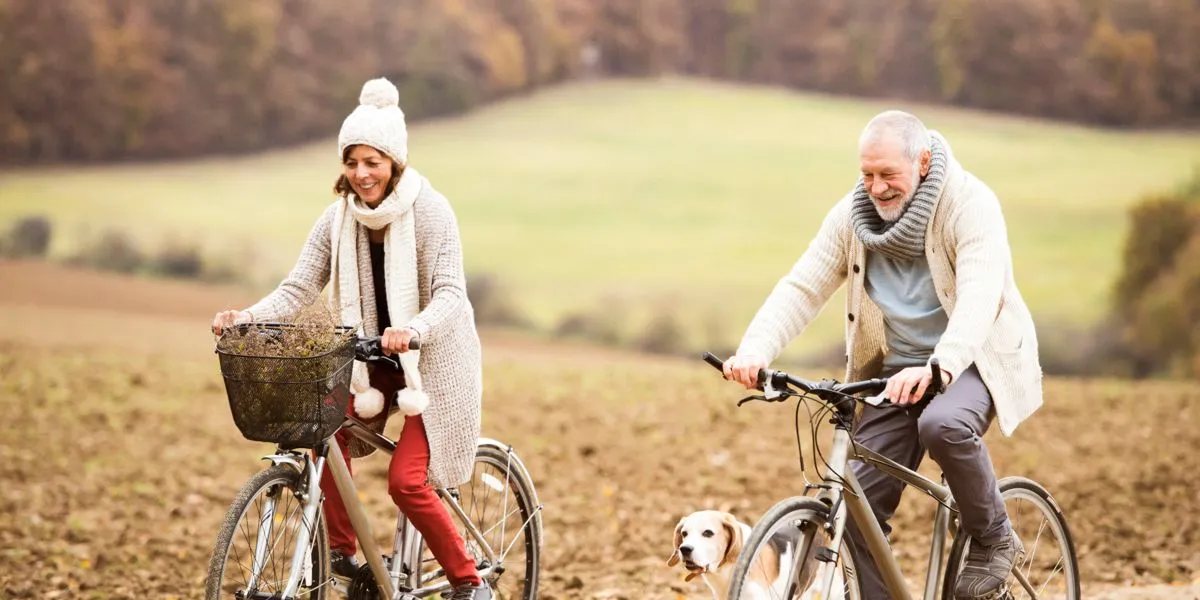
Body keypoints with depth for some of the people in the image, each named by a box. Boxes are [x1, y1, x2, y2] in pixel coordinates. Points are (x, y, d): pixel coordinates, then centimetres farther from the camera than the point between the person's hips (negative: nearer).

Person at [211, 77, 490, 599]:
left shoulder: (430, 211, -16)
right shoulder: (338, 219, -2)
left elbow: (450, 293, -23)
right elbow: (299, 288, -5)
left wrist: (413, 329, -43)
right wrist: (247, 317, -24)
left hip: (433, 361, -5)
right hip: (372, 362, 5)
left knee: (406, 481, -15)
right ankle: (340, 550, -4)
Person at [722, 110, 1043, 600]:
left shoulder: (970, 205, -17)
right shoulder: (852, 215, -2)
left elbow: (980, 298, -31)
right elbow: (802, 288, -7)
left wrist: (936, 367, -48)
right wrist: (754, 350, -26)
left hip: (973, 359, -5)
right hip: (897, 371, 5)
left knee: (944, 426, -37)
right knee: (858, 509, -6)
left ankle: (994, 540, -12)